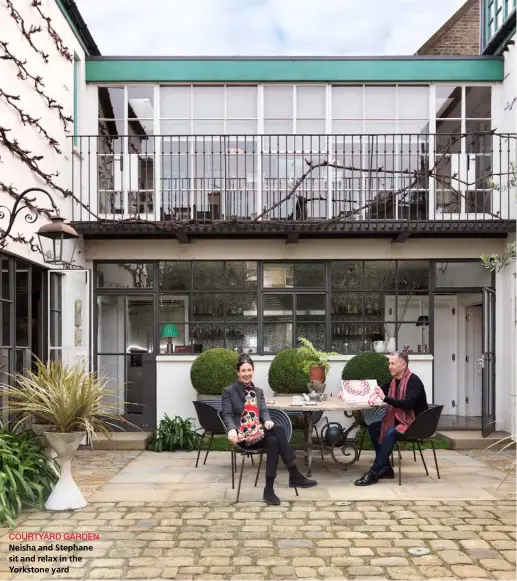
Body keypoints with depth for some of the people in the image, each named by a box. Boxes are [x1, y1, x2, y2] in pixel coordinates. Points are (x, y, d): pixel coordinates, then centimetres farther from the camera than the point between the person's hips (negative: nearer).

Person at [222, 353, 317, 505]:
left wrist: (267, 420, -18)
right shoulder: (229, 391, 5)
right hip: (243, 435, -5)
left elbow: (264, 410, 7)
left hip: (258, 432, 5)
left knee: (274, 441, -33)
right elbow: (227, 415, -4)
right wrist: (232, 429, -26)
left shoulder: (258, 391, 21)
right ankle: (294, 476, -30)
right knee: (279, 430, -30)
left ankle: (269, 489, -30)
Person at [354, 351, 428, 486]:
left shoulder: (413, 381, -18)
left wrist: (385, 398, -39)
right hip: (398, 418, 9)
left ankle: (373, 473, -29)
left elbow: (408, 403, -31)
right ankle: (385, 468, -2)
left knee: (391, 433, -31)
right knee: (373, 428, -4)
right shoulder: (394, 380, 8)